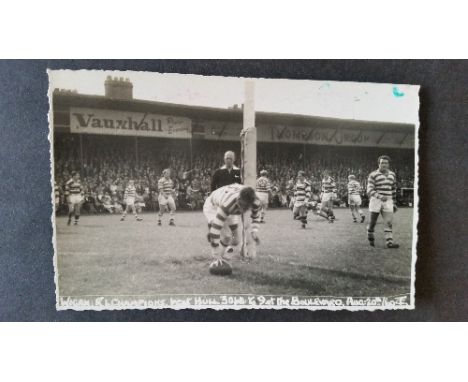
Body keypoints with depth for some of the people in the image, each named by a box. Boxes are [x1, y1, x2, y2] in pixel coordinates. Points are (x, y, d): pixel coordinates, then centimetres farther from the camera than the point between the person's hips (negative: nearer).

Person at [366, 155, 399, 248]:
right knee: (373, 222, 4)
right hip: (376, 201, -4)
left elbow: (393, 190, 18)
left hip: (388, 202, 4)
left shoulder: (392, 174, 10)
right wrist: (380, 197, -30)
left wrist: (394, 204, 16)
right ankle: (370, 237, 29)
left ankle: (389, 242, -8)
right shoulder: (373, 175, -7)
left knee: (389, 222, -7)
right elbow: (370, 190, -14)